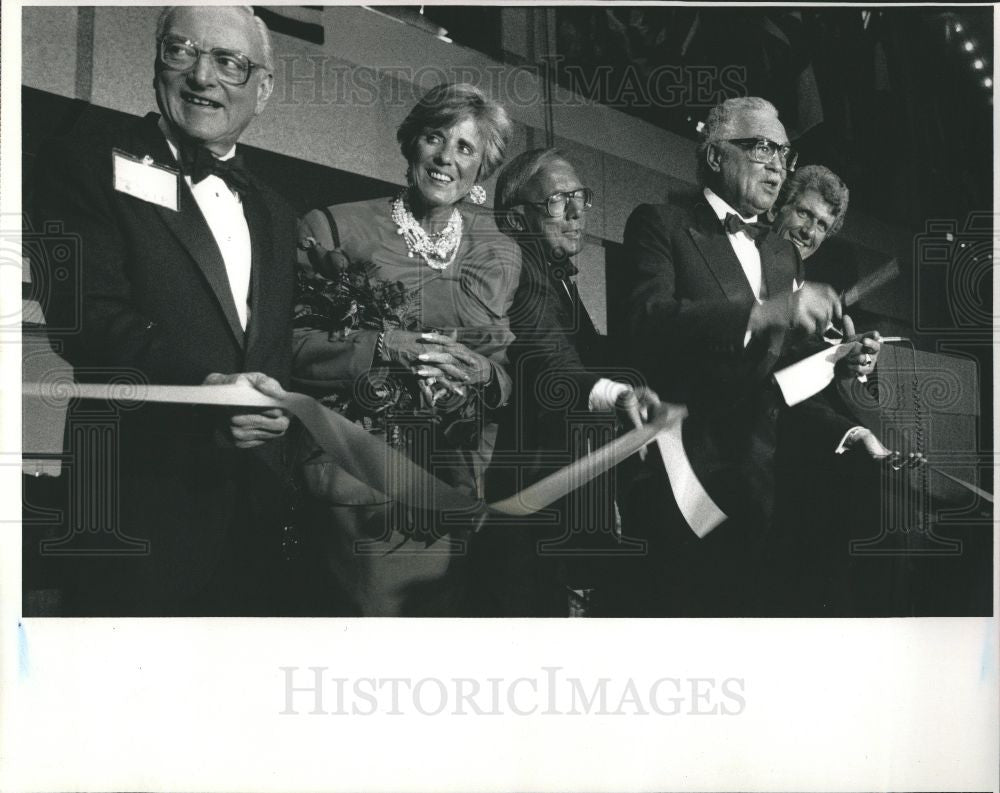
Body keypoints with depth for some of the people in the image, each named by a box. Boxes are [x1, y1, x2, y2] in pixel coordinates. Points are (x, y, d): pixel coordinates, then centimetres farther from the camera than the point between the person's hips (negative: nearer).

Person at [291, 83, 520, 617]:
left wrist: (484, 374, -7)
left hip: (464, 487, 3)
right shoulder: (335, 229, 4)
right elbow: (290, 344, -2)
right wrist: (387, 347, -15)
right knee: (372, 609, -7)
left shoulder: (500, 253, 15)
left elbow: (517, 369, 15)